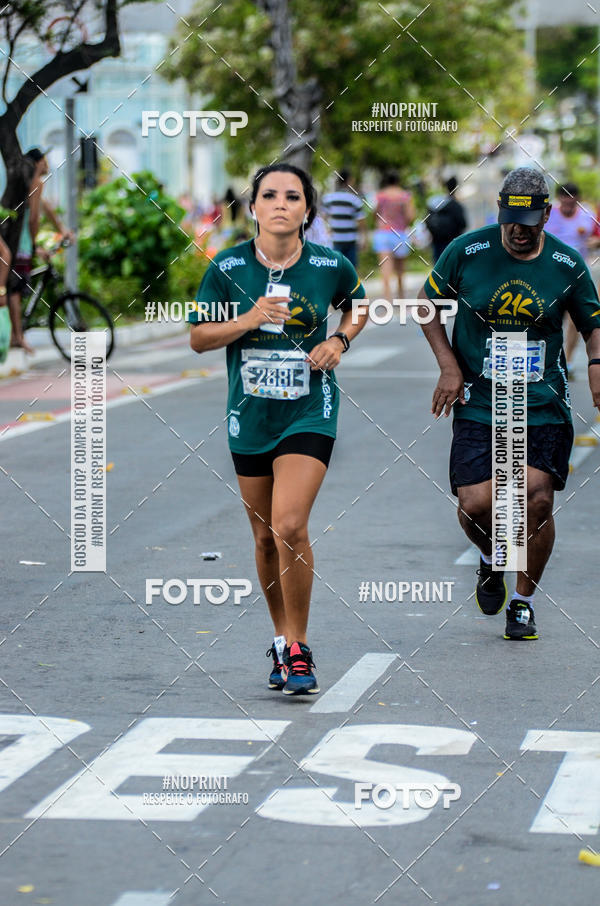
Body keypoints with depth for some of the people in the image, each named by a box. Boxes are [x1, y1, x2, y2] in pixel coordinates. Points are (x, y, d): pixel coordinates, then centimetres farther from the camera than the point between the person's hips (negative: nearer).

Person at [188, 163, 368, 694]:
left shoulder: (331, 266, -5)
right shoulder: (227, 267, -4)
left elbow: (357, 307, 17)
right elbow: (198, 337, 1)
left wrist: (339, 340, -2)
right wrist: (248, 319, -15)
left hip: (310, 411, -2)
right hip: (250, 413, 2)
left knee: (289, 526, -17)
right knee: (265, 538, 11)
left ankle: (298, 649, -4)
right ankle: (281, 640, 30)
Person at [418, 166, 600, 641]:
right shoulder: (467, 251, -4)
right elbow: (427, 303, 9)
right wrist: (448, 365, -1)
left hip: (544, 406, 0)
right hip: (478, 403, 0)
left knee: (537, 500, -10)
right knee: (475, 505, -11)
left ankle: (524, 601, 12)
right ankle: (492, 558, 26)